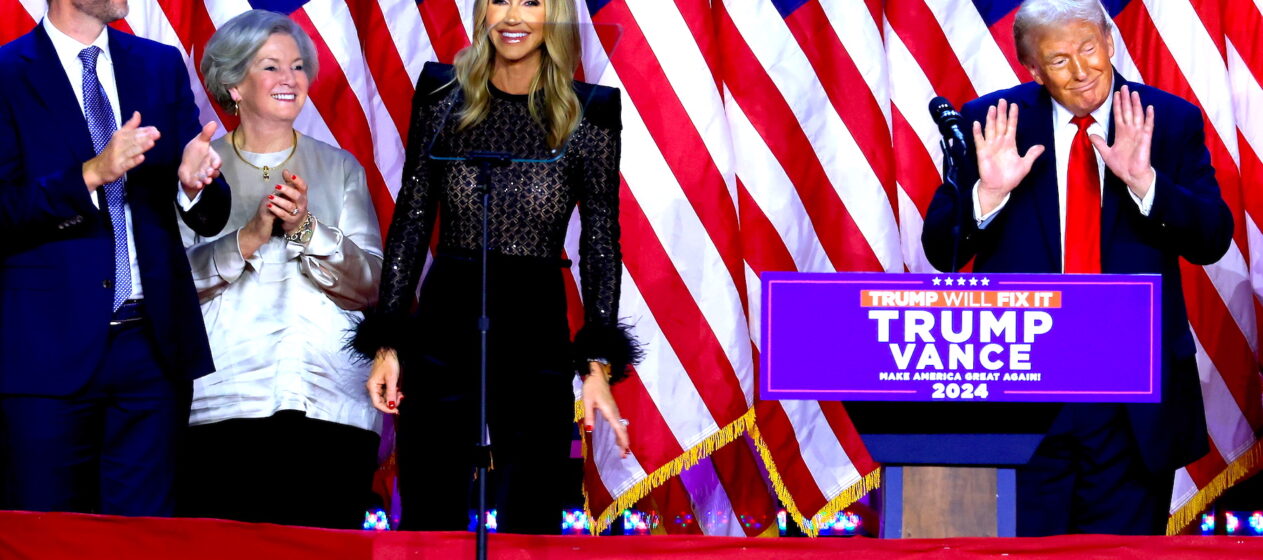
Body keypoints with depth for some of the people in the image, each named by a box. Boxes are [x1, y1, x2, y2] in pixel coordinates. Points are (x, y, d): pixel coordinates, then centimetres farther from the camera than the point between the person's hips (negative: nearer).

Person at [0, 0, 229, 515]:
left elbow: (210, 219, 10)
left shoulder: (163, 66, 12)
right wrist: (91, 174, -24)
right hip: (49, 350, -4)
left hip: (152, 343, 4)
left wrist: (195, 184, -13)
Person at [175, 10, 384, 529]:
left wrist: (306, 229, -9)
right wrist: (249, 237, -13)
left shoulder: (340, 168, 15)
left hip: (333, 404, 1)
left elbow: (370, 286, 6)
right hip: (224, 404, -1)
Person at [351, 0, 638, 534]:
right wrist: (387, 344, 2)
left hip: (538, 335, -1)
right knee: (431, 524, 4)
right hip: (444, 332, 1)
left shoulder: (589, 114, 0)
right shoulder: (443, 95, 3)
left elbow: (601, 245, 1)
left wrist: (598, 368, -6)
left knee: (529, 529, 2)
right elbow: (411, 221, 7)